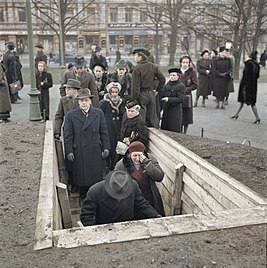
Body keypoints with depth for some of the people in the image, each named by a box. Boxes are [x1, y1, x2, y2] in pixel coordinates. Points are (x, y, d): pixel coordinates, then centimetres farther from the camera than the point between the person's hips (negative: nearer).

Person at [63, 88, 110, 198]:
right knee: (82, 177, 6)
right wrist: (69, 151, -5)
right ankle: (83, 198, 22)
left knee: (96, 176, 8)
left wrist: (106, 147, 4)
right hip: (79, 153, -1)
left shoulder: (99, 113, 5)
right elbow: (67, 135, 0)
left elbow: (104, 132, 8)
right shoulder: (70, 115, 0)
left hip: (96, 152, 2)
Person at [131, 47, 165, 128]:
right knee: (152, 117, 15)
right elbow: (162, 79, 7)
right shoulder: (153, 66, 4)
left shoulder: (137, 68, -14)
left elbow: (135, 86, -16)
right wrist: (157, 90, 16)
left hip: (141, 95, -6)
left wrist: (134, 100, -12)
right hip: (151, 94, 6)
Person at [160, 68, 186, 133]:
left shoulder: (181, 86, -4)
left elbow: (180, 99, -12)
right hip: (166, 111, 5)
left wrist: (169, 99, -18)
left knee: (175, 130, -2)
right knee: (164, 129, 7)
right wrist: (162, 109, 2)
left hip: (175, 112, -5)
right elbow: (162, 97, 10)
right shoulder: (167, 85, 11)